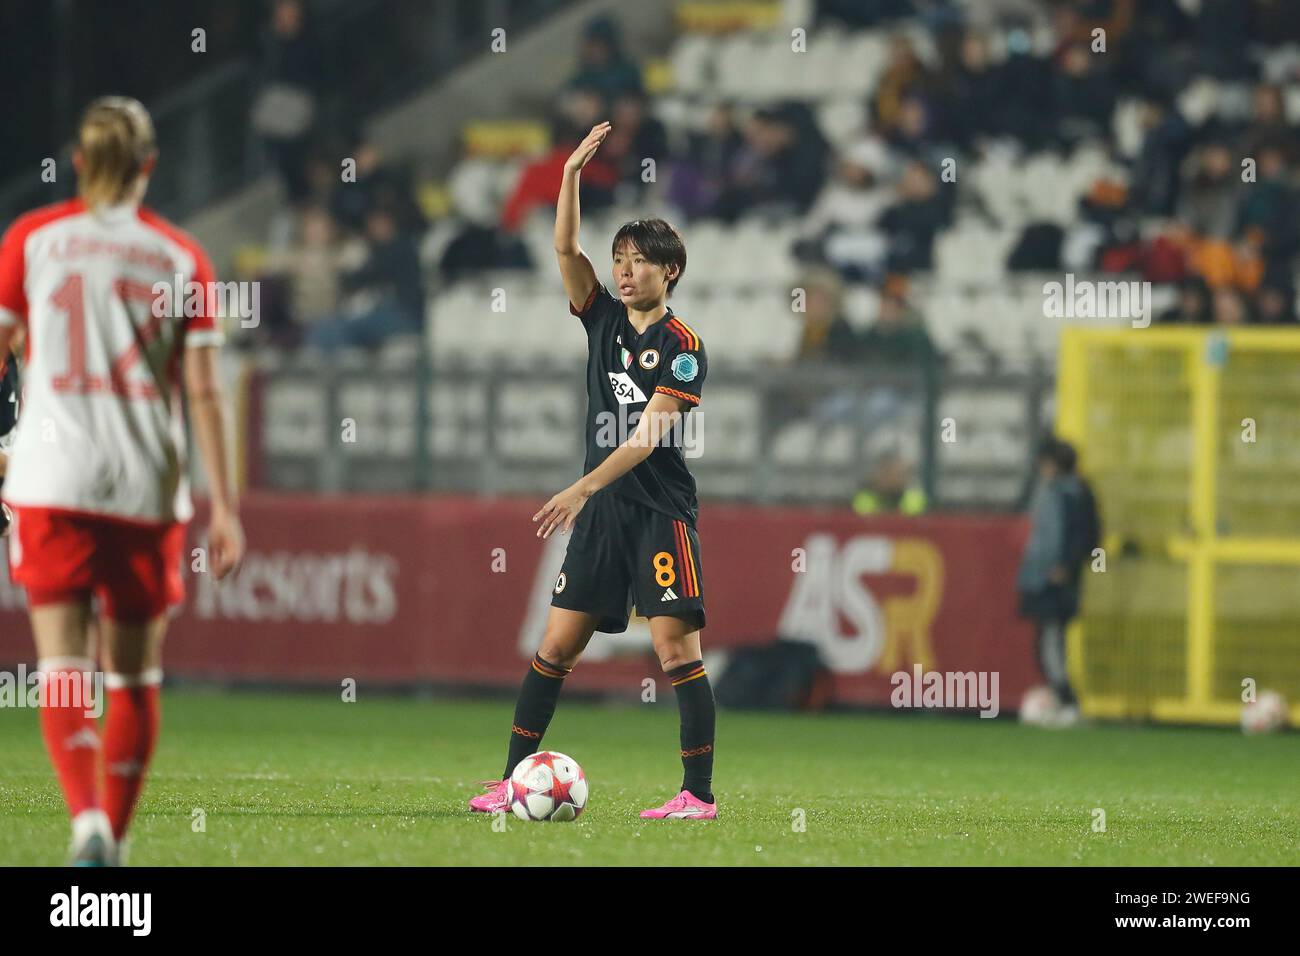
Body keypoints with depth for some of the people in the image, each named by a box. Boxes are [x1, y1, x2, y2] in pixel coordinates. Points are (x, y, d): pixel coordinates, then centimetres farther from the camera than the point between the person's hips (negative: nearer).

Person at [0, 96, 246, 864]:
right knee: (135, 679, 13)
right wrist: (225, 506, -1)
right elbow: (204, 390, -1)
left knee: (63, 672, -5)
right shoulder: (182, 257, 3)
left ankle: (89, 824, -25)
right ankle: (113, 843, 16)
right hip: (149, 486, 1)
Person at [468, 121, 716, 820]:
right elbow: (565, 251, 2)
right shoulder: (604, 319, 11)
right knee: (556, 644, 5)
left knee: (675, 644, -12)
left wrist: (582, 489, -24)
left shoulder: (682, 348, -8)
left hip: (660, 510, -6)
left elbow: (647, 437, -16)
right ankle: (514, 780, 9)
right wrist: (572, 174, -9)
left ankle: (699, 794, -11)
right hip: (602, 508, 6)